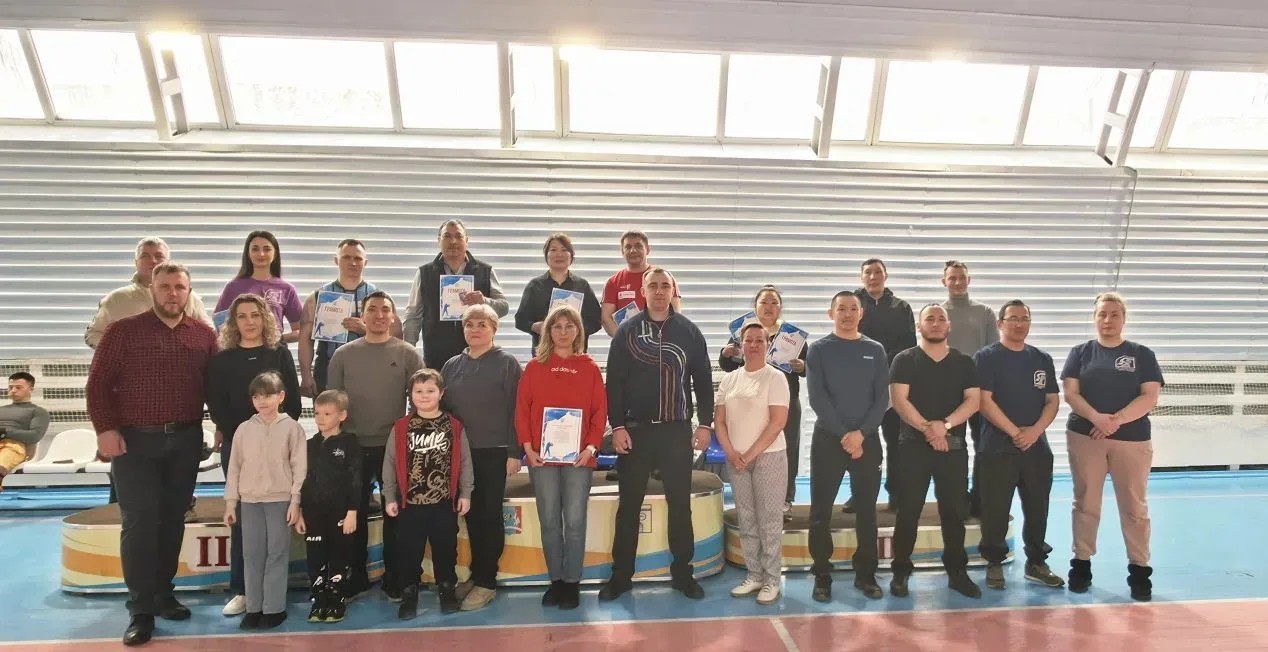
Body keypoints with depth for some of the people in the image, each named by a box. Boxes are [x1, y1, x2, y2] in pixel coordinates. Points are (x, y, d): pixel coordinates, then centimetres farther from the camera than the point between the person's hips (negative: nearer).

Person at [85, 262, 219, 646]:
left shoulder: (204, 335, 5)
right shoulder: (123, 331, -2)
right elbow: (98, 382, -4)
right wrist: (105, 429, -11)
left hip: (185, 441, 3)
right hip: (134, 440, -3)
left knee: (173, 520, 10)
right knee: (139, 522, -3)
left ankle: (163, 595, 23)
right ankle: (141, 610, 4)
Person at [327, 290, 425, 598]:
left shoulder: (408, 354, -1)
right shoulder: (343, 354, 3)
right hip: (353, 446, 1)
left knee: (395, 513, 7)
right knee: (354, 514, 10)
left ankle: (393, 578, 20)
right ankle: (355, 577, 24)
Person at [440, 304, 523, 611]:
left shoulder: (507, 363, -3)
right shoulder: (452, 365, 12)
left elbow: (515, 409, -8)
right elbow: (442, 408, 14)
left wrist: (514, 452, -12)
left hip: (494, 451, -5)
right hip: (460, 452, 5)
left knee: (490, 515, 2)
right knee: (471, 515, 11)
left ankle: (487, 581, 11)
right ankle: (475, 575, 24)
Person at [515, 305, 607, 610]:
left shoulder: (590, 367, 5)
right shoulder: (534, 367, 6)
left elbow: (600, 411, 2)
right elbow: (522, 409, 3)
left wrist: (591, 447, -9)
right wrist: (528, 447, -7)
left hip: (579, 456, -1)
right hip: (542, 455, 1)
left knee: (575, 521, 2)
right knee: (549, 521, 7)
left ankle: (572, 583, 13)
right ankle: (556, 580, 19)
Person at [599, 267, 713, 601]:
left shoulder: (689, 331, 4)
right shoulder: (627, 331, 1)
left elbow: (703, 381, 6)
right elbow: (614, 382, -2)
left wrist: (704, 424, 1)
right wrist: (617, 426, -8)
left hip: (677, 430, 1)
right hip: (635, 430, -1)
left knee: (680, 504, 8)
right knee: (629, 505, 6)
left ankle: (682, 572, 20)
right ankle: (621, 574, 17)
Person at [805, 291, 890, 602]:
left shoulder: (875, 350, 7)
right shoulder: (819, 349, 1)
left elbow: (882, 398, 1)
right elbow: (817, 397, -8)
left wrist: (861, 433, -12)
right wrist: (844, 434, -15)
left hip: (868, 439, 2)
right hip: (827, 438, -2)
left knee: (866, 510, 8)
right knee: (821, 511, 1)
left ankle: (865, 573, 19)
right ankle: (822, 574, 12)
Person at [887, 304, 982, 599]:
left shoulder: (964, 362, 9)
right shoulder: (905, 360, 1)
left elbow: (973, 401, -1)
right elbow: (899, 400, -9)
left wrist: (945, 425, -15)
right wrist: (926, 428, -18)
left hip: (954, 445, 2)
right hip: (914, 444, -2)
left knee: (954, 511, 7)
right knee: (908, 511, 1)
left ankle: (957, 572, 19)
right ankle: (900, 571, 10)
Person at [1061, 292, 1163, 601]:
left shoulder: (1142, 354, 6)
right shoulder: (1081, 352, 7)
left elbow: (1150, 397, -4)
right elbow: (1070, 393, -2)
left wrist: (1116, 420, -17)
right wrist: (1097, 418, -19)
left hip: (1132, 439, 0)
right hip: (1084, 437, 0)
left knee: (1134, 507, 4)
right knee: (1085, 503, 7)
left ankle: (1139, 570, 14)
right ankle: (1082, 564, 16)